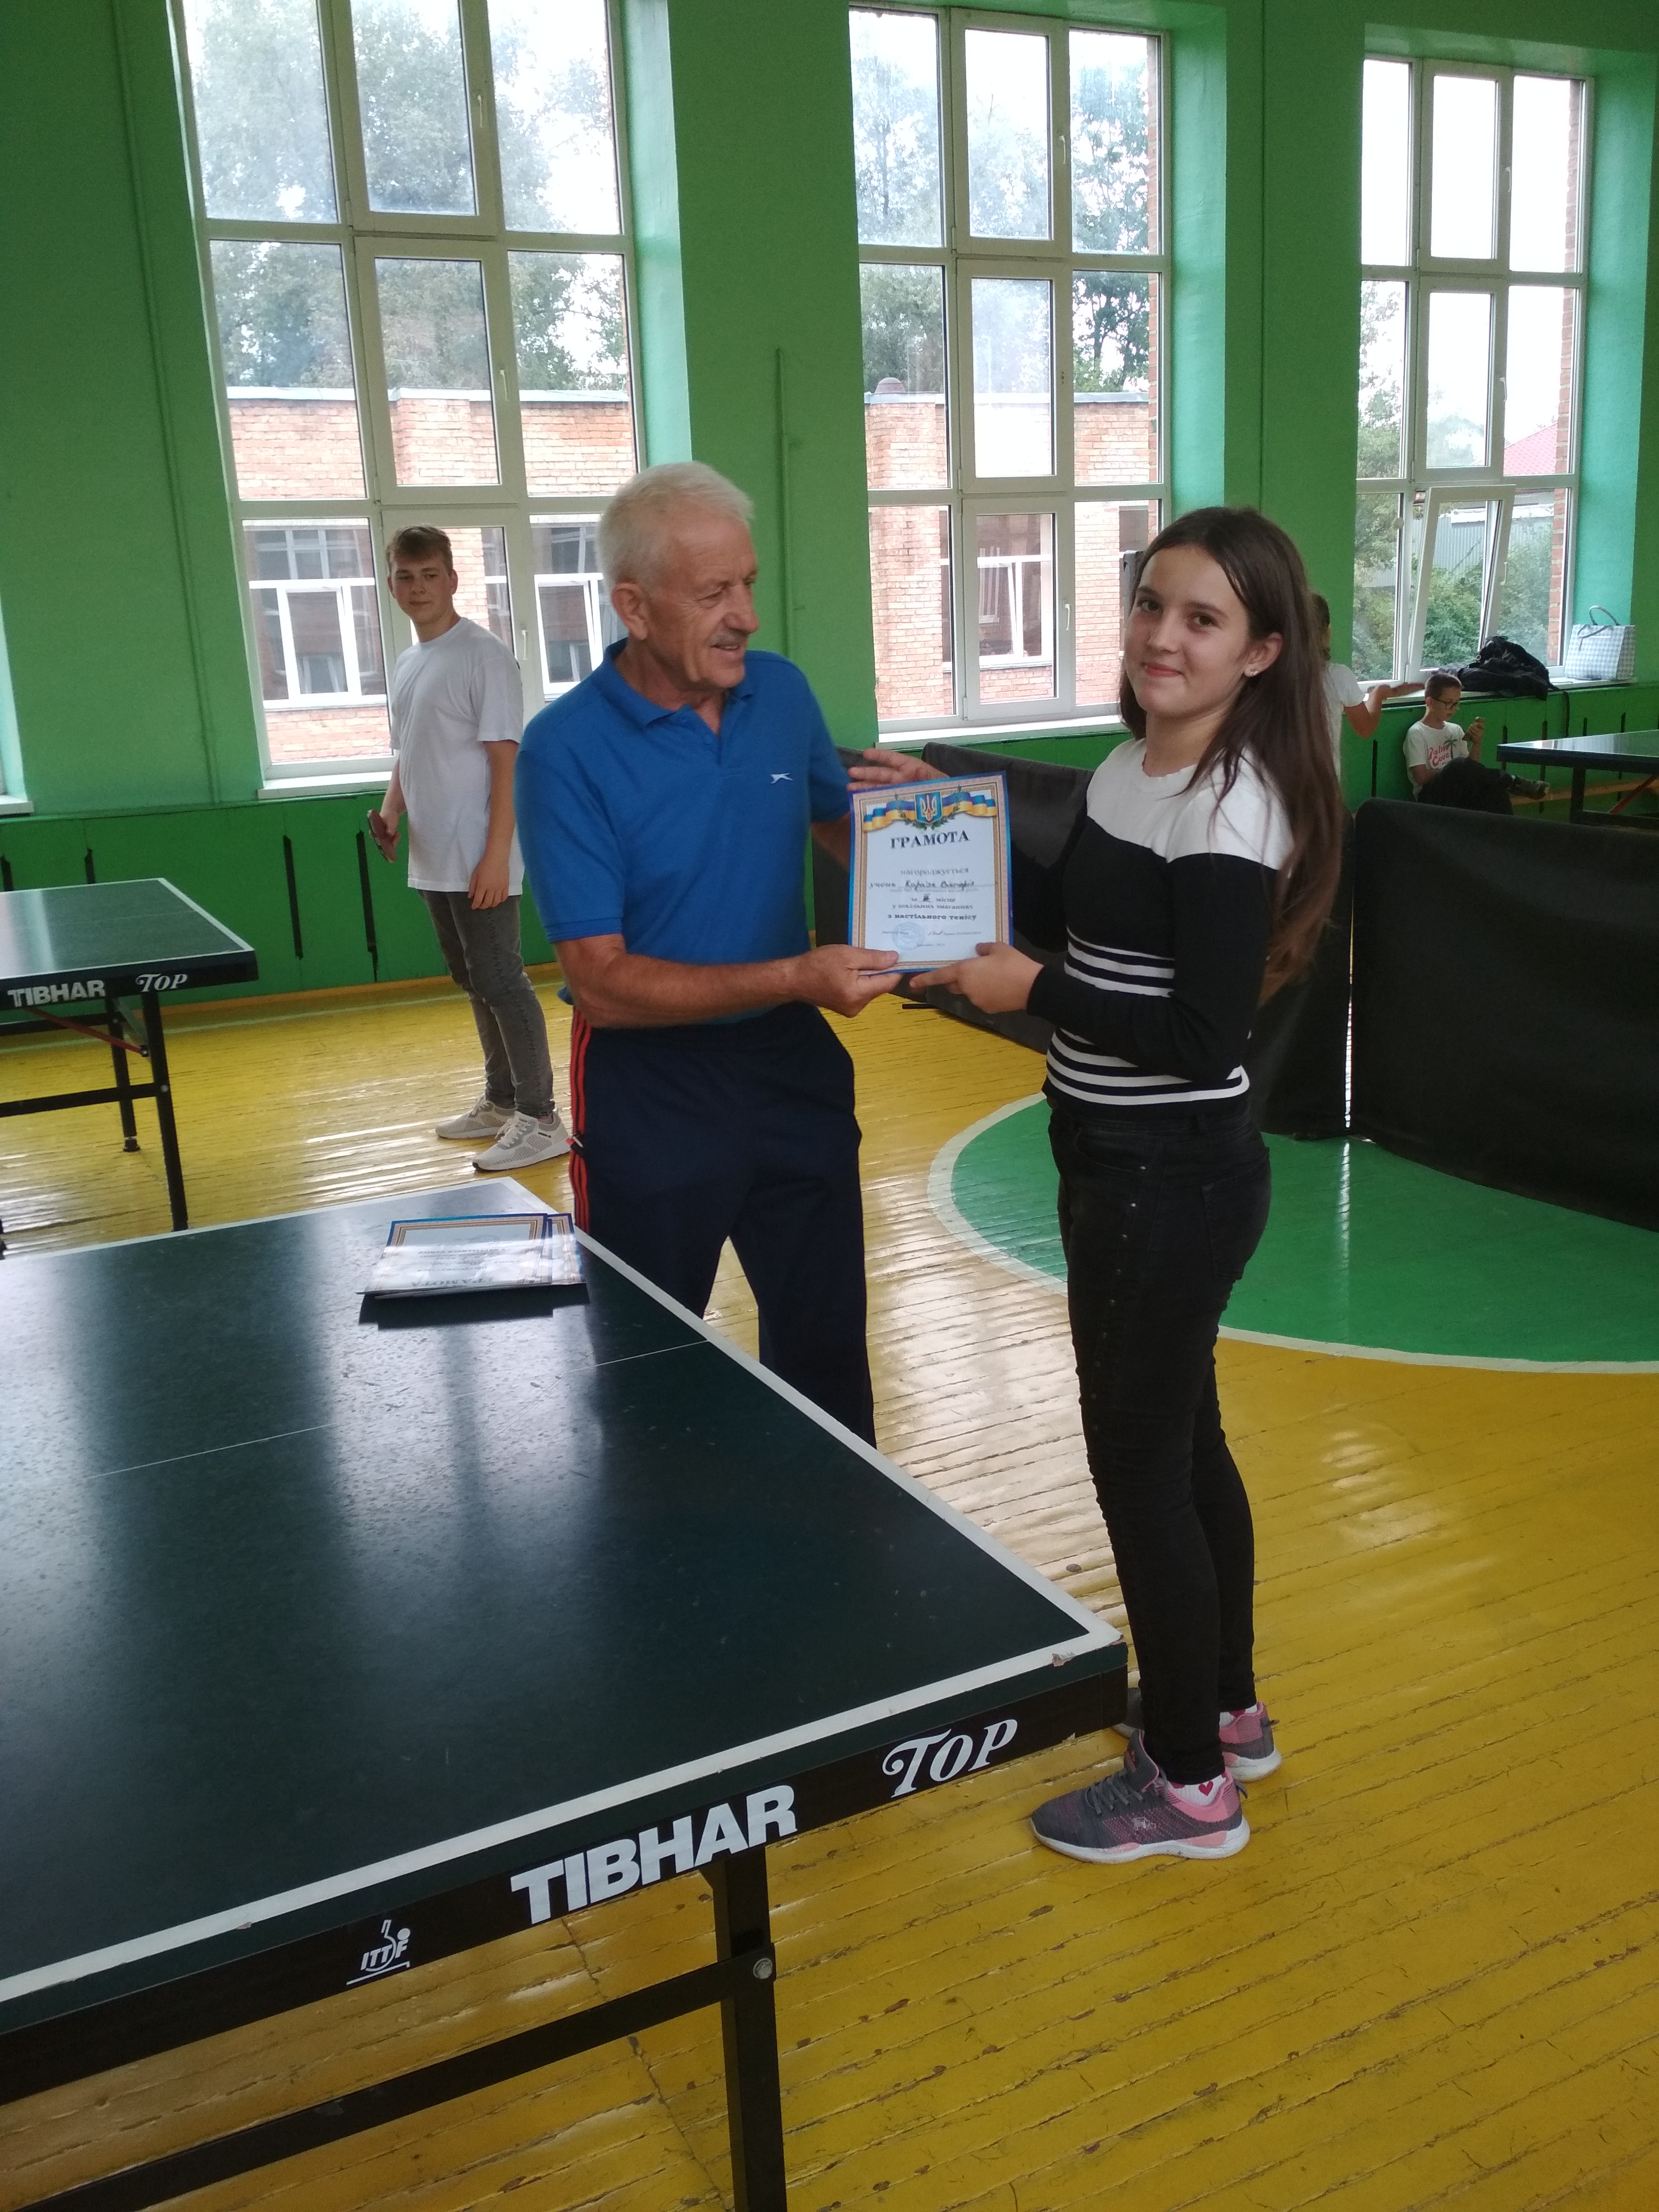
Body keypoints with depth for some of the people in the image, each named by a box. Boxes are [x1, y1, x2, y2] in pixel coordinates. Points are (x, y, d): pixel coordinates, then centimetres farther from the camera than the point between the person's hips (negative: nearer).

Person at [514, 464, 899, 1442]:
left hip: (795, 1068, 5)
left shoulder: (783, 692, -1)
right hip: (651, 1095, -4)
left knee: (827, 1345, 18)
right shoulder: (567, 749, -17)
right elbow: (603, 983, -21)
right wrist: (793, 978, -30)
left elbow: (839, 826, 16)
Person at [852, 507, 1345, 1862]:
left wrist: (1033, 995, -19)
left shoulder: (1230, 808, -21)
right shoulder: (1132, 769, 6)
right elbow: (1062, 918, 18)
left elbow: (1209, 1034, -25)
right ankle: (1225, 1708, 41)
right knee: (1182, 1443, 21)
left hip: (1171, 1181, -10)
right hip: (1129, 1169, 10)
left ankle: (1191, 1787, 22)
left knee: (1138, 1467, 3)